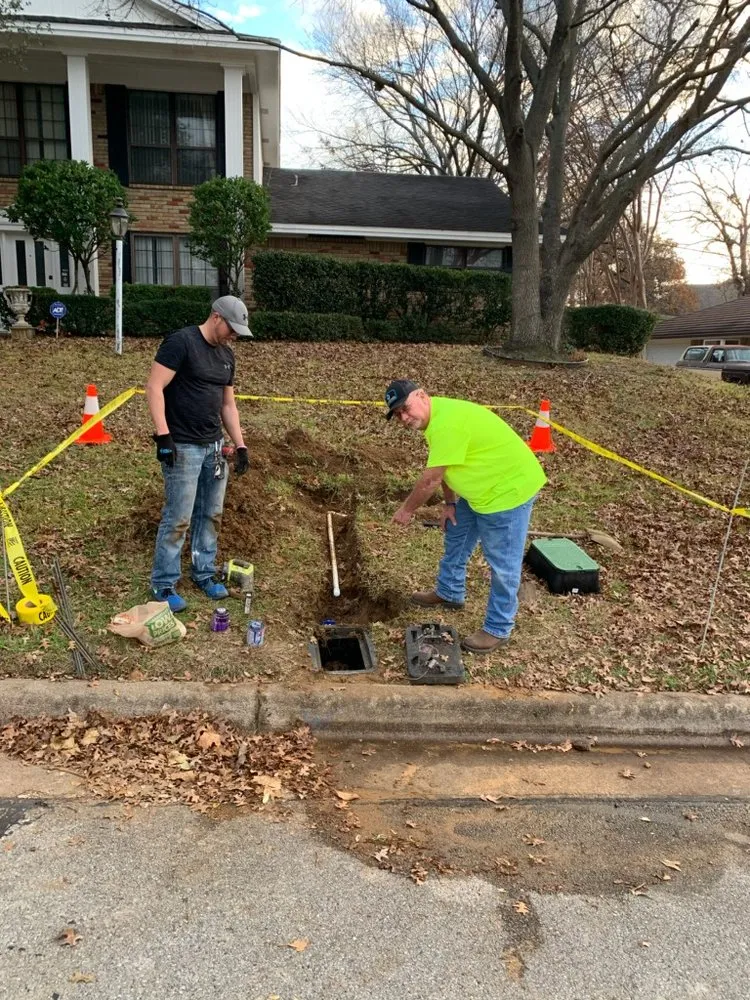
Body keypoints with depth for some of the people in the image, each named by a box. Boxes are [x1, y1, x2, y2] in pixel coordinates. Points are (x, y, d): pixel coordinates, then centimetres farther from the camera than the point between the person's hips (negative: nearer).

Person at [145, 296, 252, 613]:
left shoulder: (226, 354, 13)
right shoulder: (181, 342, -11)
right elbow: (154, 388, -16)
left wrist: (240, 445, 13)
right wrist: (163, 435, -22)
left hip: (214, 446, 8)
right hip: (183, 447, -7)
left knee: (211, 515, 13)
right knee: (178, 519, -3)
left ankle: (204, 573, 27)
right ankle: (163, 583, 11)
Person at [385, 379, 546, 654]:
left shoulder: (446, 422, -30)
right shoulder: (436, 415, 2)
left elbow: (430, 479, -24)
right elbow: (446, 468, 12)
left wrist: (406, 509, -11)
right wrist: (449, 503, 10)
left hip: (509, 488, -11)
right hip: (481, 488, 11)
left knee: (502, 564, 0)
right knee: (455, 538, 24)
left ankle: (497, 629, 13)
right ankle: (449, 593, 44)